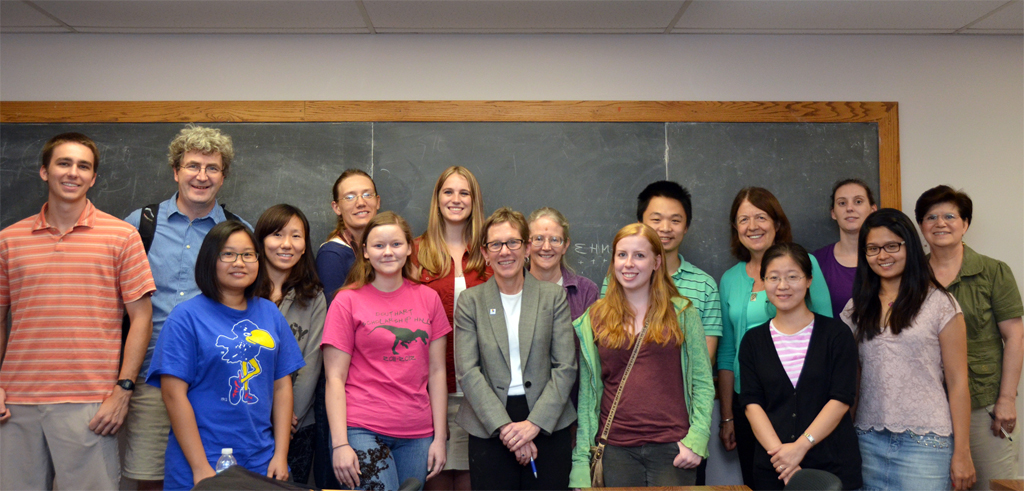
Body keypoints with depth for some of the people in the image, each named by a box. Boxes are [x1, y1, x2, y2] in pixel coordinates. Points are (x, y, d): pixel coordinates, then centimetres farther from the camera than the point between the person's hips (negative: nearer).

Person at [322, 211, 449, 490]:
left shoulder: (428, 298, 8)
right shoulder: (347, 301, 0)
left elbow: (436, 372, 8)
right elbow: (335, 378, -4)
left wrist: (439, 437, 4)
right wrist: (340, 444, -11)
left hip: (417, 434, 3)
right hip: (363, 430, -3)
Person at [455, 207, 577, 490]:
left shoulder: (554, 296, 4)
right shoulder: (470, 301, 4)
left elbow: (566, 367, -1)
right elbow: (467, 371, -4)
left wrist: (534, 423, -11)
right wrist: (506, 427, -13)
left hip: (548, 423, 0)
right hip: (488, 429, 0)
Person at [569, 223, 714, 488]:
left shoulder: (682, 313, 3)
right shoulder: (595, 318, 5)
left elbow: (703, 383, 2)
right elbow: (587, 393, 5)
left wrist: (696, 439, -10)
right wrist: (581, 460, 0)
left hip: (672, 447, -1)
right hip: (616, 448, 1)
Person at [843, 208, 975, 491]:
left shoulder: (939, 303, -1)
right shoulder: (857, 307, 10)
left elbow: (957, 382, -2)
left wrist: (962, 452, -4)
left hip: (924, 443, -3)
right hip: (869, 439, 3)